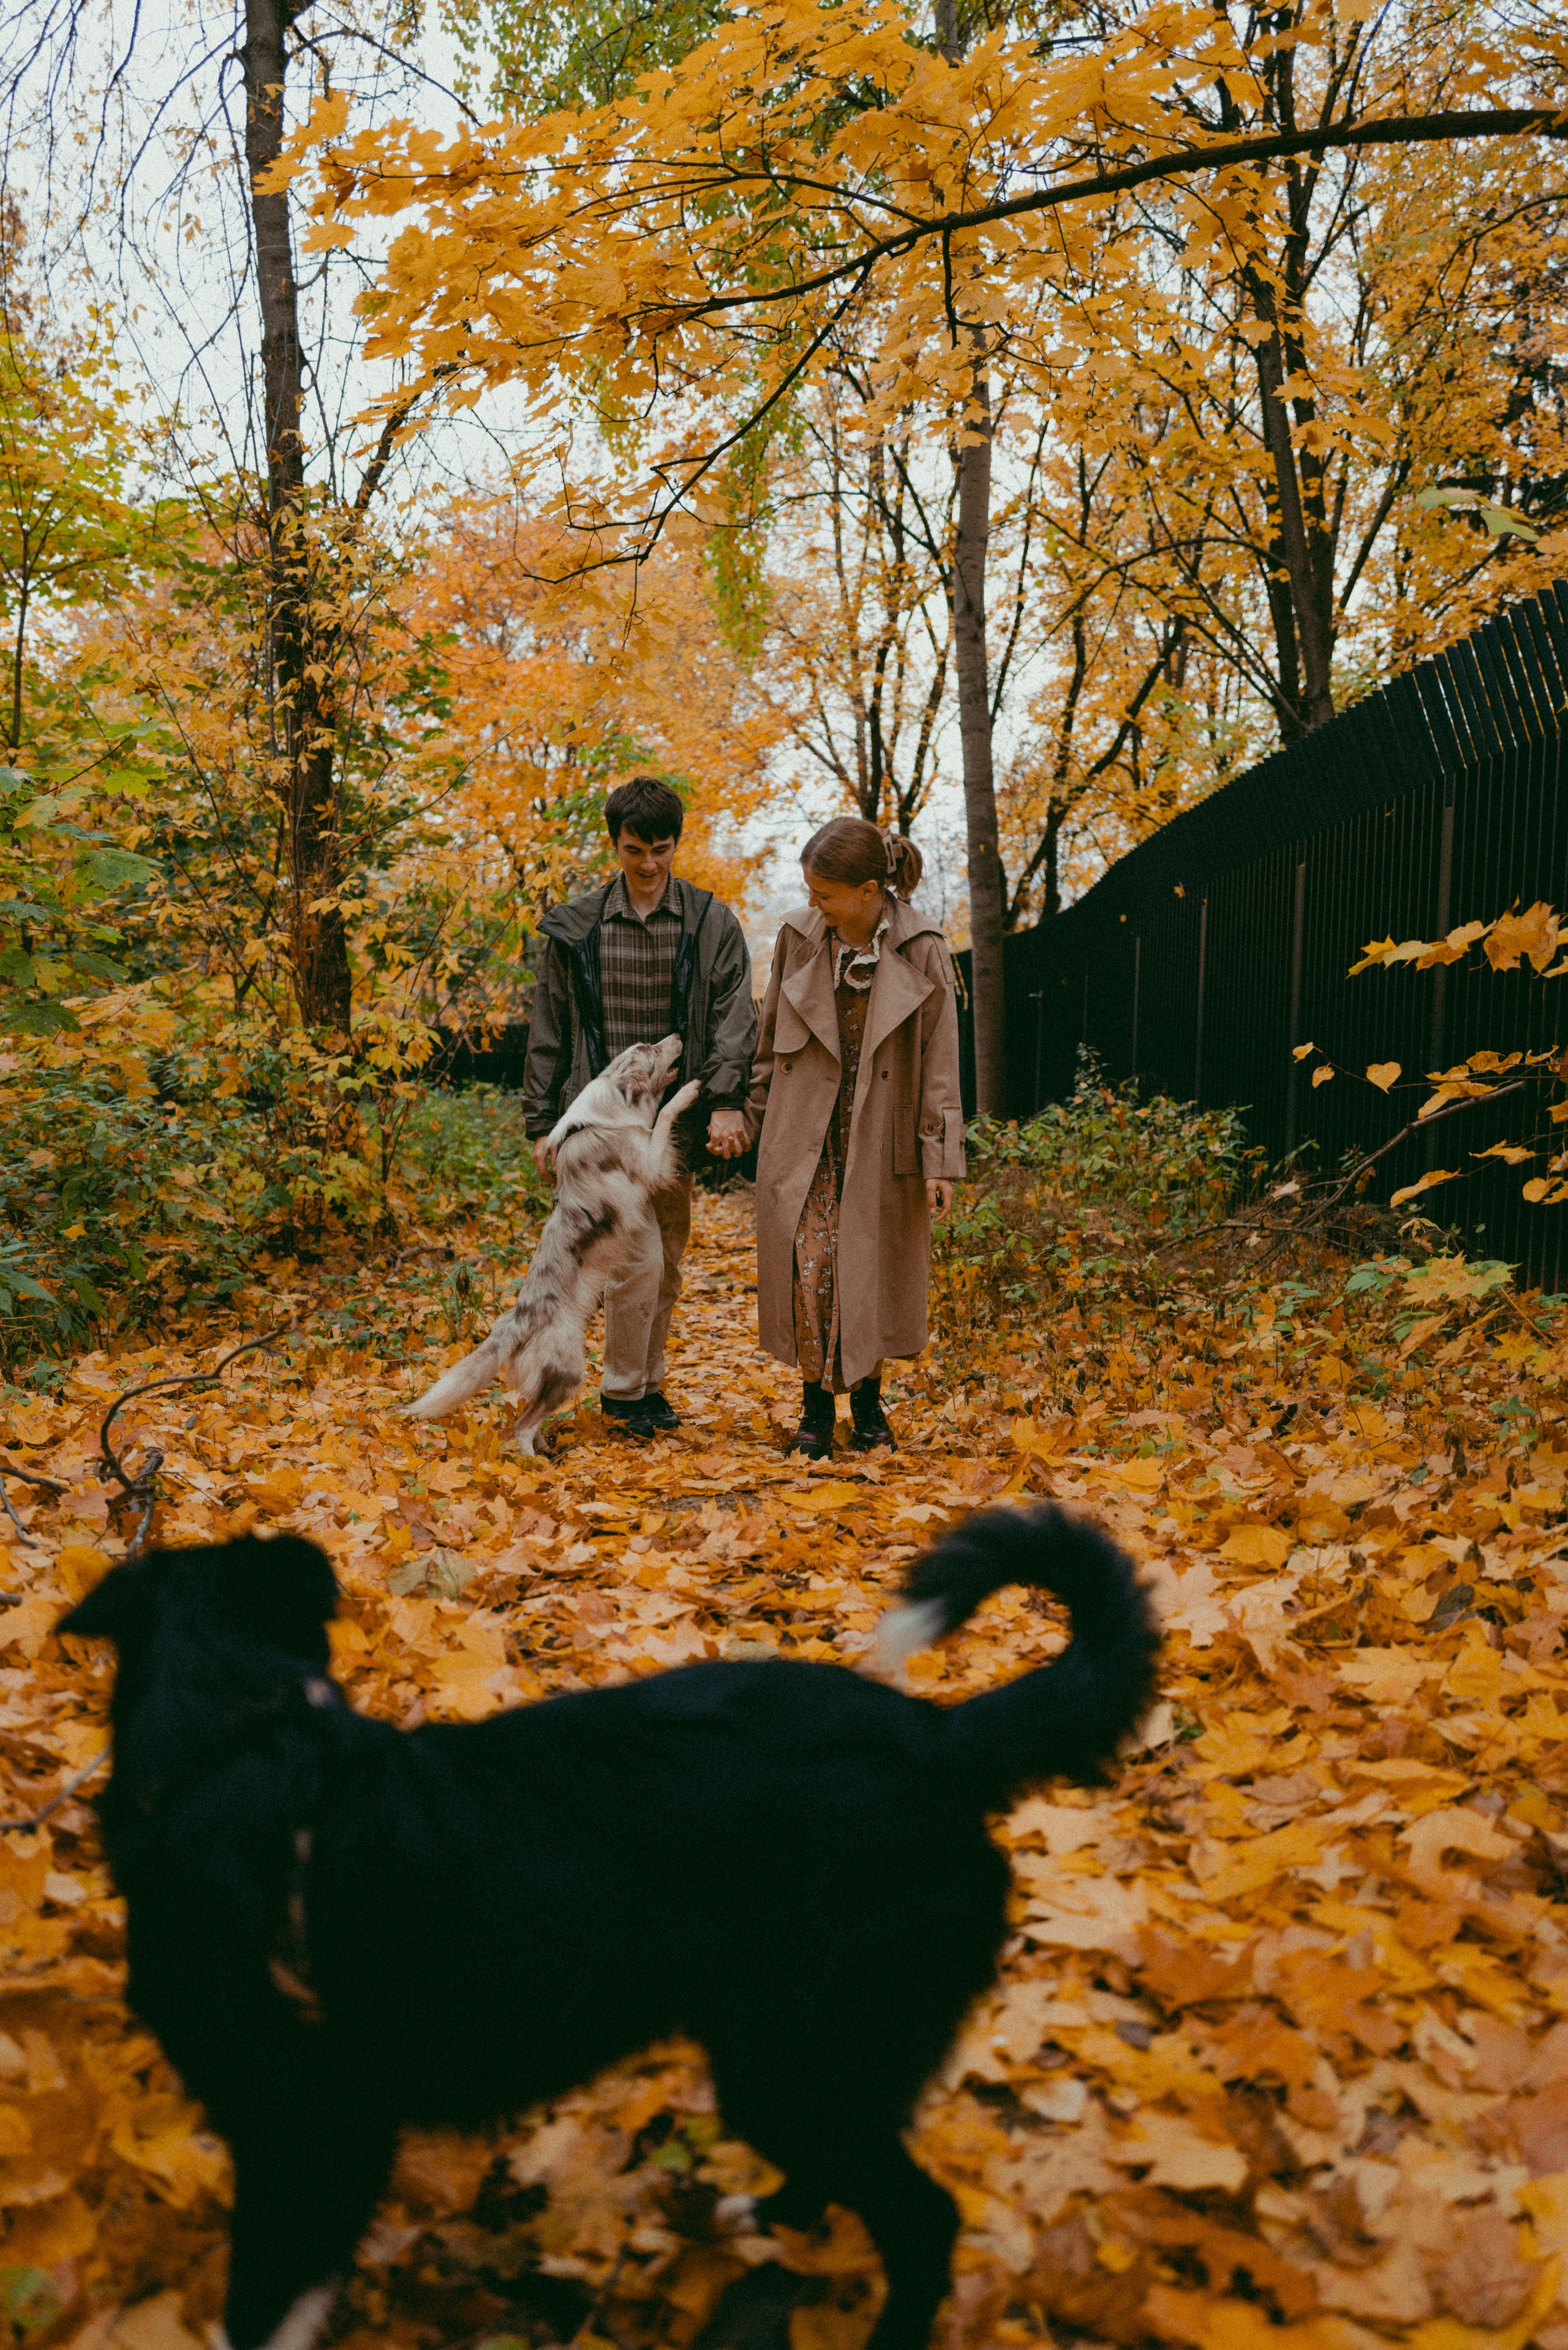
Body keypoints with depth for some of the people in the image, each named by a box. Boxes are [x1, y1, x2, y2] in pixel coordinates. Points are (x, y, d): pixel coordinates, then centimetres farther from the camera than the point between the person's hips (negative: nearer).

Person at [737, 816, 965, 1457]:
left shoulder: (921, 950, -7)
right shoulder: (798, 935, -1)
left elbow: (939, 1058, -4)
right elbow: (771, 1039, 10)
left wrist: (939, 1160, -7)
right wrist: (751, 1118, 12)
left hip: (880, 1139, -1)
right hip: (803, 1137, 1)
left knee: (871, 1272, 4)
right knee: (809, 1265, -6)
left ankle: (868, 1396, 25)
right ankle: (816, 1405, 10)